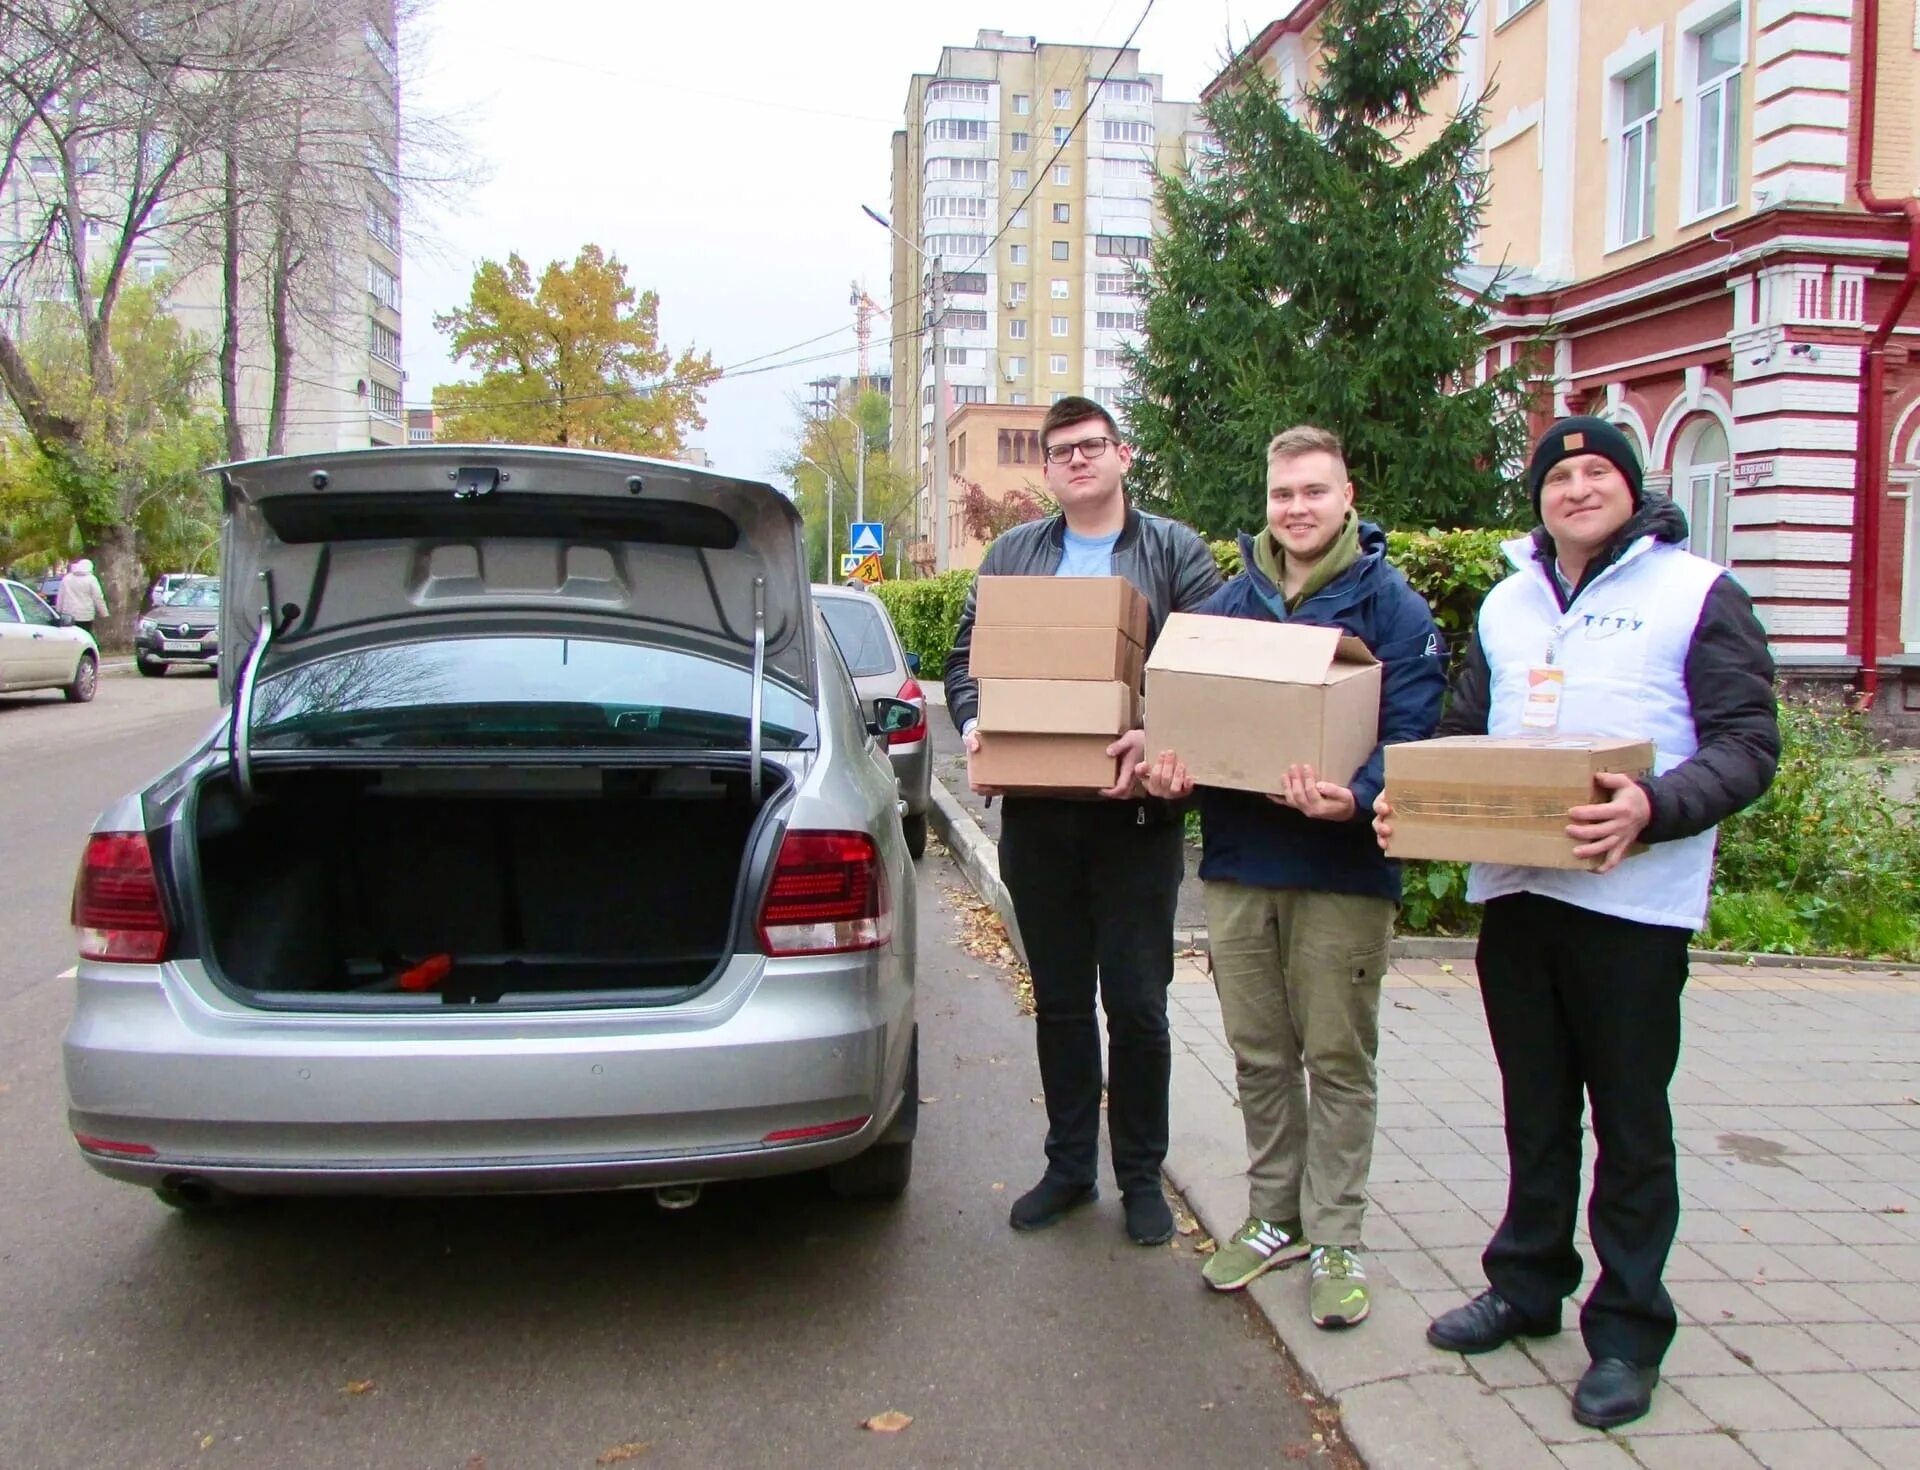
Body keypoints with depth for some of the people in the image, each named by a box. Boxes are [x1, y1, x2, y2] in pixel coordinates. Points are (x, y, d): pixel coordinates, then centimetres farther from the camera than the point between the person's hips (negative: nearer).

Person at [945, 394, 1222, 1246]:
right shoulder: (1012, 554, 14)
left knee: (1136, 1004, 3)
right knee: (1058, 1001, 13)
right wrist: (973, 723, -9)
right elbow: (966, 656, 11)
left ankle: (1141, 1174, 21)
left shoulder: (1175, 553, 3)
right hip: (1035, 815, 4)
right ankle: (1069, 1165, 27)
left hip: (1135, 816, -3)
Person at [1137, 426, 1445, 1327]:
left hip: (1342, 868, -4)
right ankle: (1274, 1217, 29)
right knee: (1258, 1056, 13)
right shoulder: (1230, 601, 11)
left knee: (1338, 1059, 5)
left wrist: (1357, 796, -30)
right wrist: (1169, 762, -12)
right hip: (1236, 862, 4)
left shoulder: (1390, 606, -2)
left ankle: (1334, 1239, 18)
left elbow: (1411, 734, -10)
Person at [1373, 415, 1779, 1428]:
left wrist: (1654, 808, -28)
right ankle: (1527, 1283, 33)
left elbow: (1747, 746, -10)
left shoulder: (1696, 591, -3)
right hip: (1513, 888, 5)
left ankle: (1627, 1329, 20)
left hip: (1634, 898, -5)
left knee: (1630, 1118, 6)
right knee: (1534, 1107, 17)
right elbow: (1462, 733, 19)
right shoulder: (1507, 601, 15)